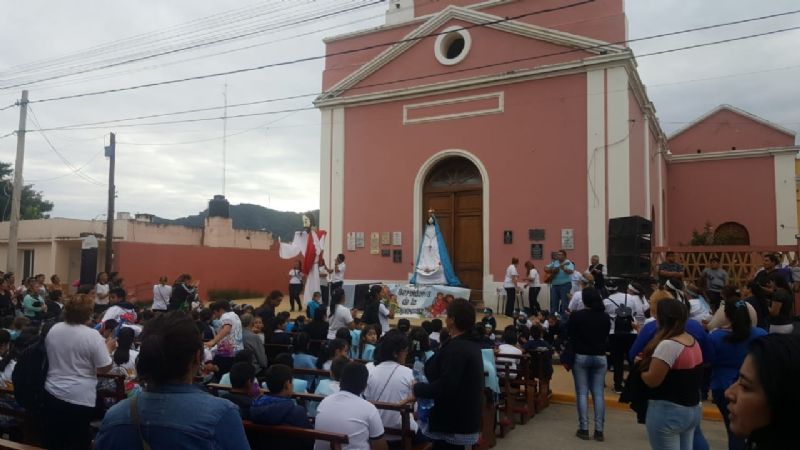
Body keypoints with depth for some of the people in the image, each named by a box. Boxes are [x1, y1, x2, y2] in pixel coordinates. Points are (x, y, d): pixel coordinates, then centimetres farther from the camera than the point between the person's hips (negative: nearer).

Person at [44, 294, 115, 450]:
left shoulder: (53, 330, 0)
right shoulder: (92, 335, -18)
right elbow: (105, 368, -14)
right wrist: (109, 348, 2)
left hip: (52, 393, 6)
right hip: (79, 399, -5)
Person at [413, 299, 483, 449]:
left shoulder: (456, 348, -23)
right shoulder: (471, 345, 9)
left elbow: (445, 386, -29)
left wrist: (417, 389, -15)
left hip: (453, 424, -10)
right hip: (463, 419, 10)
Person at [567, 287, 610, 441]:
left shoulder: (576, 315, -11)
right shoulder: (605, 317, -1)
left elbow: (570, 337, -5)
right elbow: (605, 336, 11)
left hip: (580, 357, -3)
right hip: (600, 357, 3)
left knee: (582, 393, 2)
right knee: (599, 394, 4)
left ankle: (584, 429, 3)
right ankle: (599, 430, 5)